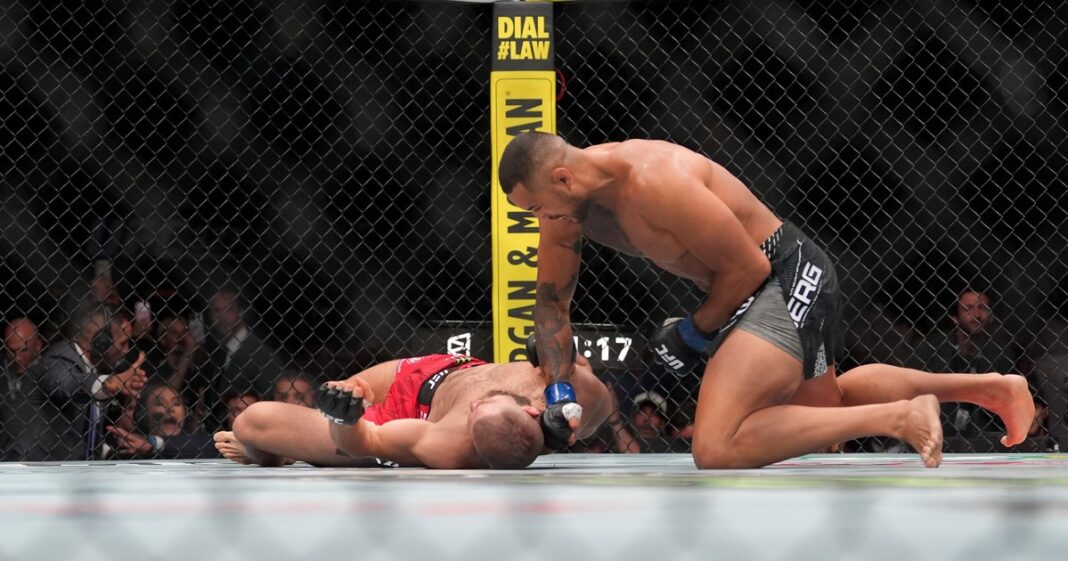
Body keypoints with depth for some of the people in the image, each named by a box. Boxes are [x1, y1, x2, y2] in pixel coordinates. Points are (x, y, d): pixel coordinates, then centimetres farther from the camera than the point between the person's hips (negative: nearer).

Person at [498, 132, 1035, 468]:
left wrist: (697, 332, -9)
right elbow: (553, 298, 9)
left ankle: (897, 418, -21)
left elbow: (746, 269, -23)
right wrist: (559, 389, -2)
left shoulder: (654, 182, -30)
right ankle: (988, 387, 41)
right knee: (823, 402, 33)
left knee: (715, 449, -25)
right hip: (762, 287, 10)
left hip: (789, 278, -10)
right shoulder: (568, 201, -3)